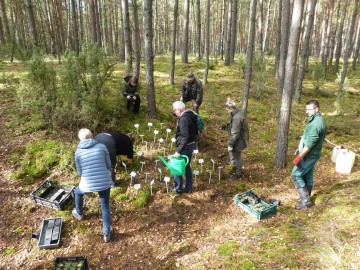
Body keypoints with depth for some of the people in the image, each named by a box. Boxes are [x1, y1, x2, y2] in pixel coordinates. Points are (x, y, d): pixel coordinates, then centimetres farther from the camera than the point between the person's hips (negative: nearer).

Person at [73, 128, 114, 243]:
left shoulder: (78, 152, -3)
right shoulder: (102, 146, -4)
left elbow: (79, 172, 5)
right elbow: (109, 165, 2)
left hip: (88, 184, 0)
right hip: (104, 182, 0)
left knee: (78, 192, 35)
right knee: (105, 207, 18)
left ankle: (79, 213, 56)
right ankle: (107, 233, 23)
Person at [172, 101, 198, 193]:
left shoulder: (184, 119, -23)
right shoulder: (190, 115, 7)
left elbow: (185, 137, -29)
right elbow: (195, 132, 15)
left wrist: (179, 151, -28)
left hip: (185, 146, -9)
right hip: (191, 144, 9)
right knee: (187, 166, 20)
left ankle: (178, 188, 19)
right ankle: (189, 188, 29)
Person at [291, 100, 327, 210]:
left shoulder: (316, 123, -24)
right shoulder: (319, 120, 10)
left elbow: (309, 143, -27)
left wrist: (299, 157, -25)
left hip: (308, 155, -10)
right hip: (312, 155, 10)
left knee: (296, 175, -3)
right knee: (308, 177, 18)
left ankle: (305, 200, 3)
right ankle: (306, 199, 30)